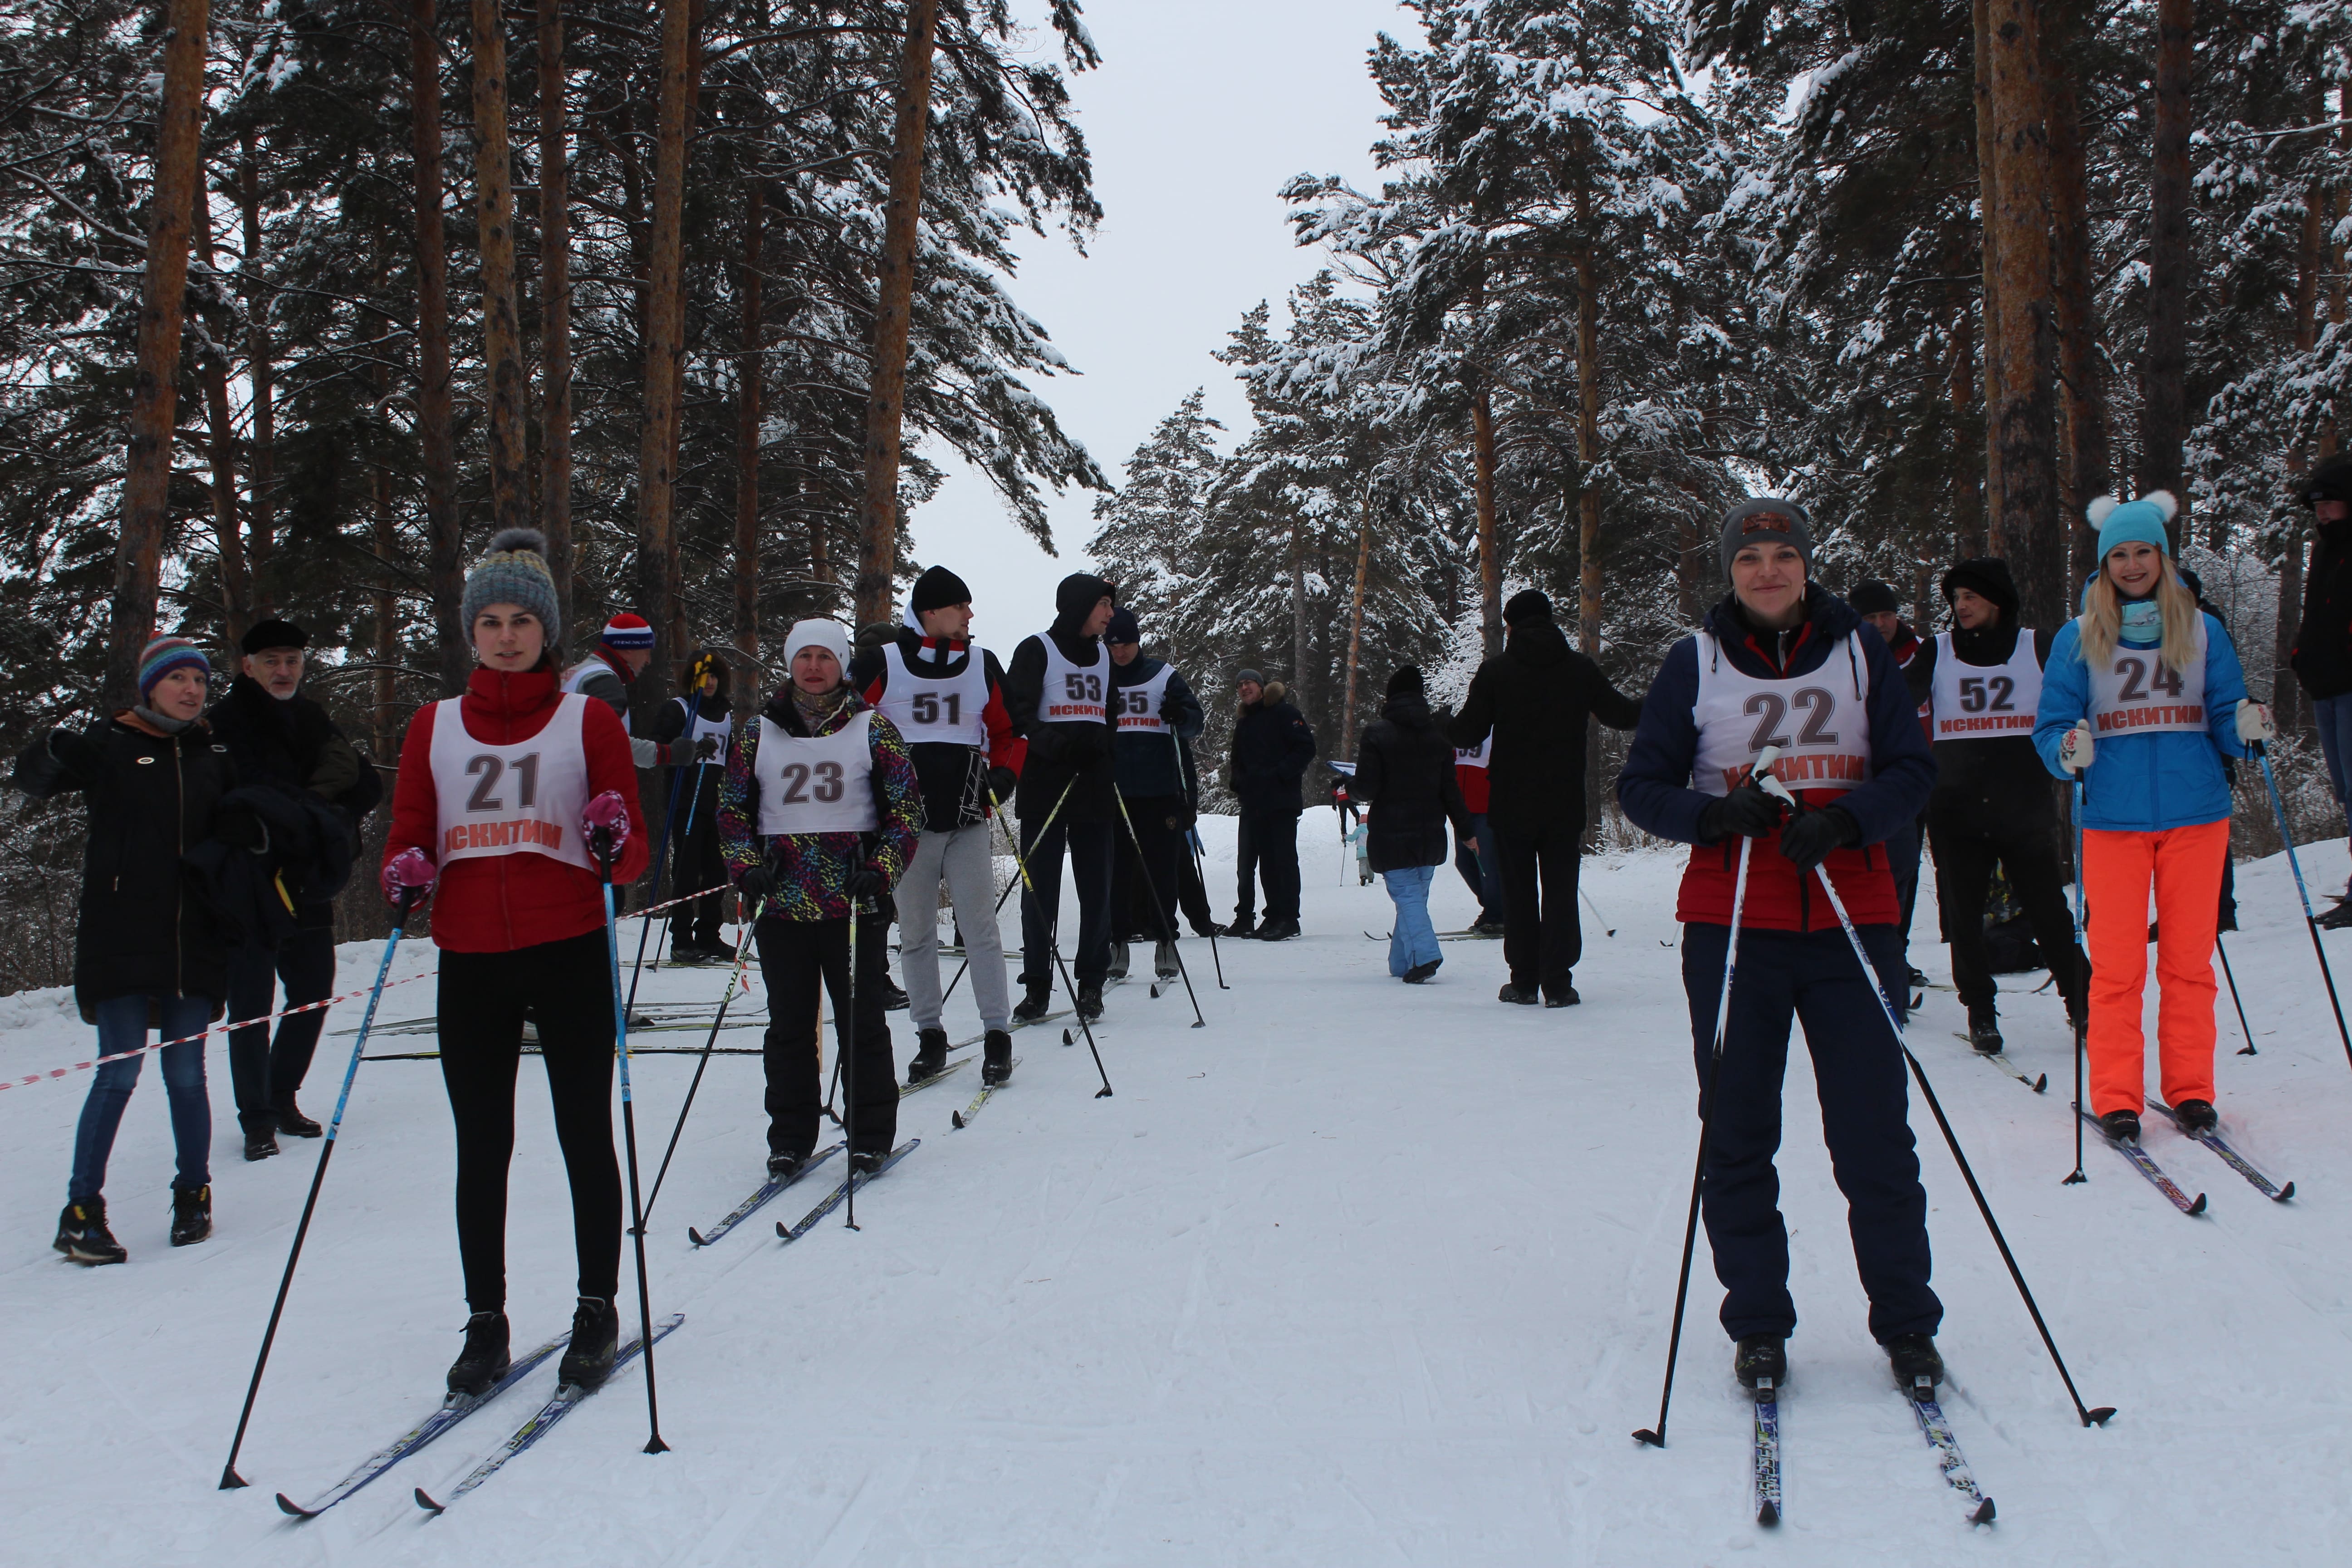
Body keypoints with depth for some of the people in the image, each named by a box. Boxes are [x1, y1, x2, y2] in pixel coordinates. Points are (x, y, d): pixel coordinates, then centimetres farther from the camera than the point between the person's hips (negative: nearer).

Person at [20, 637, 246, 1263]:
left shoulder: (214, 754, 11)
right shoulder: (112, 743, 0)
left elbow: (237, 830, 16)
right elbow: (33, 780, -12)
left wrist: (254, 827, -8)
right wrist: (55, 753, -36)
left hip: (194, 941, 3)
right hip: (121, 941, -3)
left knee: (187, 1075, 7)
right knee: (120, 1072, -7)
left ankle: (193, 1196, 21)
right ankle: (81, 1212, 1)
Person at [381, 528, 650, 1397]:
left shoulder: (588, 720, 3)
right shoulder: (435, 725, 10)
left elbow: (634, 855, 2)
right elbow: (407, 836, 12)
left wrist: (612, 845, -20)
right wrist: (406, 875, -10)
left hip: (569, 953, -2)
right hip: (470, 961, 2)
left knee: (585, 1135, 4)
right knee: (481, 1149, 6)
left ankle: (598, 1309, 18)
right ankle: (486, 1323, 17)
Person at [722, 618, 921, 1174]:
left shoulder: (872, 728, 3)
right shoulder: (761, 735, 9)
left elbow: (907, 807, 2)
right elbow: (732, 809, 13)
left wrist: (882, 869, -10)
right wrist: (746, 867, -3)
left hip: (855, 904, -2)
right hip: (782, 904, 2)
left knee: (862, 1022, 1)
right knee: (789, 1025, 7)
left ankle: (870, 1137, 12)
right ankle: (790, 1139, 17)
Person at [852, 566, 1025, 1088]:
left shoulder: (983, 664, 9)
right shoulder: (879, 665, -1)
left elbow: (1009, 730, 18)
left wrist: (1005, 774, 1)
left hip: (968, 818, 1)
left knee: (981, 929, -3)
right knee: (916, 935, 6)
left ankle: (998, 1034, 4)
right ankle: (929, 1035, 15)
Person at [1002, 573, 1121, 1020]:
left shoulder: (1104, 657, 18)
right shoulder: (1037, 651, 0)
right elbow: (1016, 714, -9)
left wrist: (1098, 742, 3)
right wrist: (1055, 744, -24)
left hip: (1094, 786, 5)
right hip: (1045, 786, -5)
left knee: (1097, 887, 2)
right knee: (1041, 888, -3)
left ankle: (1091, 983, 9)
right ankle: (1037, 987, 3)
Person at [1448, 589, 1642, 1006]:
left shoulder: (1495, 671, -5)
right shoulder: (1580, 669, -1)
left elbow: (1469, 732, -6)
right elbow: (1621, 714, 9)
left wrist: (1440, 725, 16)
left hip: (1510, 804, -1)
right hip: (1565, 803, 1)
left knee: (1518, 893, 9)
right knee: (1560, 890, 5)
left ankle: (1524, 981, 11)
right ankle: (1558, 983, 0)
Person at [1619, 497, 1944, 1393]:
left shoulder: (1858, 650, 7)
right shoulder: (1697, 662, 5)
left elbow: (1912, 770, 4)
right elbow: (1641, 786, 5)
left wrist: (1845, 819, -15)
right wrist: (1715, 814, -15)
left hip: (1851, 921, 0)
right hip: (1731, 925, 0)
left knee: (1875, 1135, -1)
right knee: (1738, 1135, 4)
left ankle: (1906, 1325, 14)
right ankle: (1758, 1326, 17)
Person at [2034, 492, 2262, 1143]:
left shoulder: (2203, 631, 8)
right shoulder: (2077, 638, 3)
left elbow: (2224, 718, 8)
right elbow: (2050, 725, 1)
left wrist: (2247, 729, -14)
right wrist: (2069, 753, -20)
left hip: (2196, 814, 1)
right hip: (2113, 818, -1)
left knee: (2189, 959, 6)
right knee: (2117, 965, 0)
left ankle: (2190, 1088, 17)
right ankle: (2116, 1097, 8)